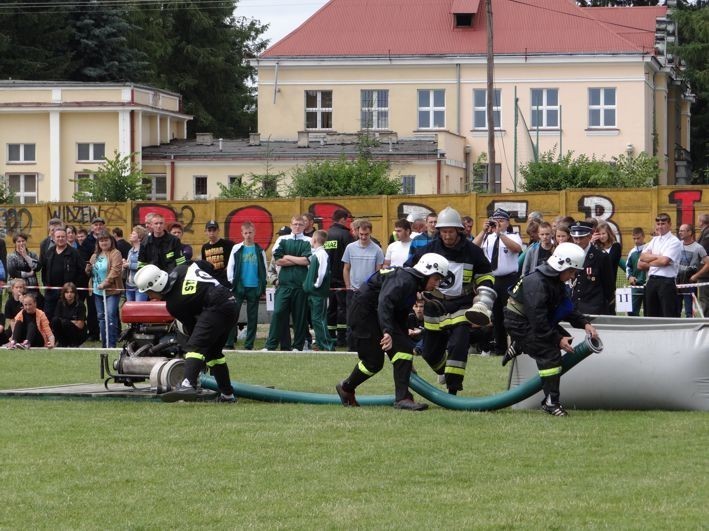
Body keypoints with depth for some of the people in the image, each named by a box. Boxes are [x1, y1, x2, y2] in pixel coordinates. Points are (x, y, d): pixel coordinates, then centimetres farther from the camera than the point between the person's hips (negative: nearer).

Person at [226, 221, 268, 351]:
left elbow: (264, 269, 10)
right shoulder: (237, 249, 5)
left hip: (254, 287, 1)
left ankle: (249, 344, 8)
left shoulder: (260, 250, 8)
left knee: (252, 317, 3)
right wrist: (231, 282, -4)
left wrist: (262, 287, 5)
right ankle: (229, 343, -7)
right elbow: (230, 266, 4)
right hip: (239, 287, -1)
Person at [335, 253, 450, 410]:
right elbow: (384, 302, -36)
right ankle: (346, 388, 17)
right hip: (363, 313, -10)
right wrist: (387, 331, -48)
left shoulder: (412, 285, 13)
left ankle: (402, 398, -7)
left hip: (378, 315, 10)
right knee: (374, 362, -8)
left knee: (404, 349, -5)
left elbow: (401, 320, 22)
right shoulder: (403, 280, -19)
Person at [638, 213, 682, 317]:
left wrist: (648, 263, -1)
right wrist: (657, 257, -8)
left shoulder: (674, 241, -5)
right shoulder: (654, 240, 17)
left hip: (666, 281, -7)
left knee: (669, 315, -9)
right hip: (652, 280, 7)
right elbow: (642, 256, 7)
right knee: (651, 315, 10)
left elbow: (664, 261, -16)